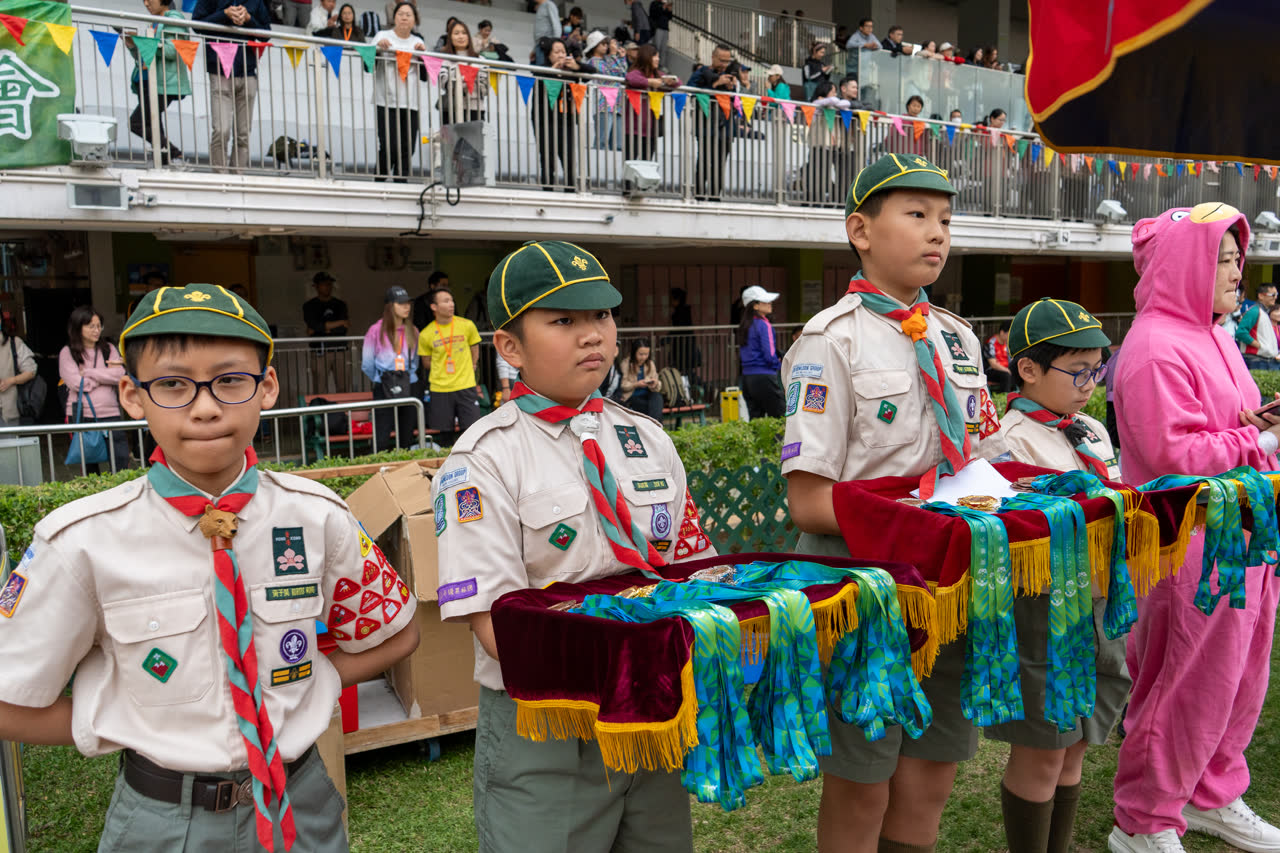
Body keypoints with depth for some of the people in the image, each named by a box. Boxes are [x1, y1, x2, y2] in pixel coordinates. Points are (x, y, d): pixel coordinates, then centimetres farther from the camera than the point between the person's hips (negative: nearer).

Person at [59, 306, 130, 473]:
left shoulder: (109, 349, 11)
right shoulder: (67, 353, 3)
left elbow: (120, 376, -4)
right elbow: (77, 383, -9)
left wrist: (88, 372, -6)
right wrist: (107, 373, -3)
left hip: (110, 413, 2)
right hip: (81, 416, -1)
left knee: (121, 462, -5)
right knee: (89, 468, 7)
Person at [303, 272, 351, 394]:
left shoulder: (340, 305, 12)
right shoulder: (309, 306, 6)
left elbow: (344, 330, -1)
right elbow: (315, 325, -11)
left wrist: (322, 329, -8)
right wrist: (341, 322, -5)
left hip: (340, 350, 2)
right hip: (319, 352, -2)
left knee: (344, 389, -2)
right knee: (320, 392, -6)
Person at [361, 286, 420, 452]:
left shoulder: (412, 331, 9)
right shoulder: (376, 330, -4)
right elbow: (367, 365, 1)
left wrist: (407, 378, 10)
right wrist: (381, 380, 9)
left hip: (408, 388, 4)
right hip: (383, 389, -4)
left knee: (407, 438, 7)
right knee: (382, 439, -6)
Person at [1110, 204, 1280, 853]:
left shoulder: (1212, 336, 13)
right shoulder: (1156, 348, -18)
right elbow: (1175, 456, -25)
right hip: (1191, 549, -10)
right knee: (1186, 686, 2)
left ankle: (1214, 797, 39)